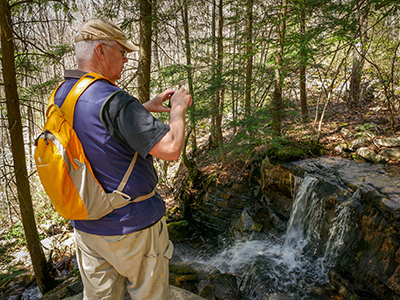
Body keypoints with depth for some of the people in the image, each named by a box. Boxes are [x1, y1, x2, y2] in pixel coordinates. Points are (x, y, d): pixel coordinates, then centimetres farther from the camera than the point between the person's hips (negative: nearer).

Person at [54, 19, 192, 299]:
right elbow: (171, 149, -28)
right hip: (132, 224, -7)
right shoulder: (113, 100, -26)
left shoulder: (61, 96, 3)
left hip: (86, 226, 8)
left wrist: (148, 108, 12)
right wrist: (178, 109, -11)